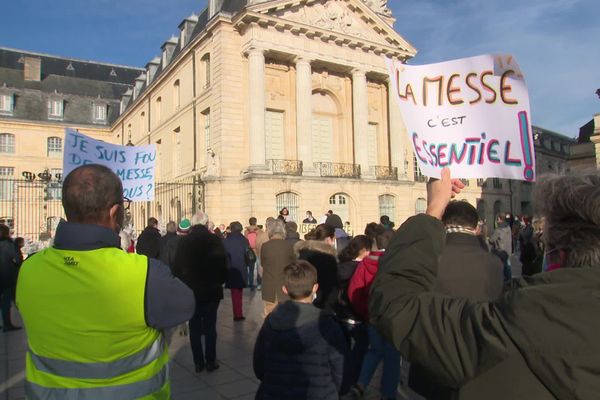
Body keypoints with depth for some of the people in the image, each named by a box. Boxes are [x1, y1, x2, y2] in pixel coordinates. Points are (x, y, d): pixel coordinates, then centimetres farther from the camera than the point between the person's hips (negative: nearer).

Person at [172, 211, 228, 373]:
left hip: (190, 291, 1)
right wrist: (219, 282, 9)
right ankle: (210, 361, 13)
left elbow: (176, 266, -2)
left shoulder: (183, 241, -5)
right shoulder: (215, 240, -10)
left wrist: (183, 284, 12)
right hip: (211, 291, -1)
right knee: (210, 327, 8)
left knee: (194, 328, 10)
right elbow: (223, 265, -7)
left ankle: (198, 362, 16)